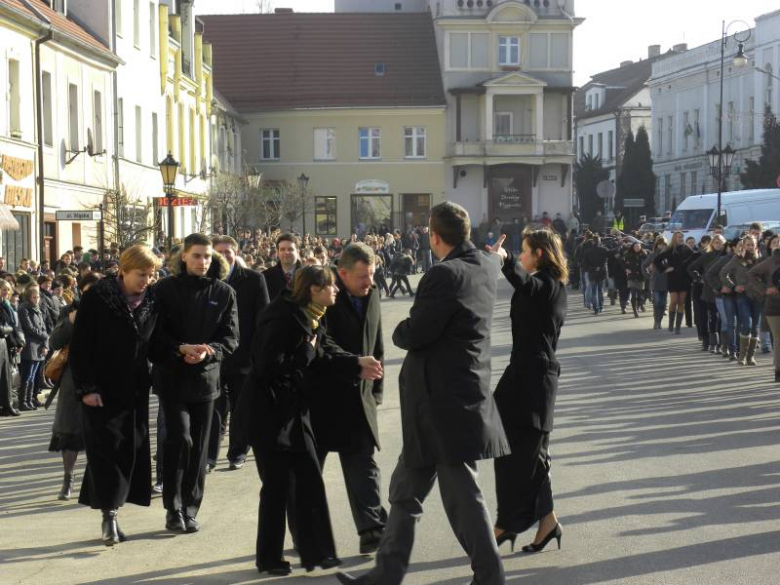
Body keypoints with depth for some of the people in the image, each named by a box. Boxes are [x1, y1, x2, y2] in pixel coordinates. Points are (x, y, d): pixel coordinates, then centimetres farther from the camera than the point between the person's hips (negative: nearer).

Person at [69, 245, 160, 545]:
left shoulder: (150, 301, 6)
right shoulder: (98, 297, -8)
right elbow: (80, 346, -9)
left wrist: (149, 380, 5)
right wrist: (86, 388, -14)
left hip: (135, 391, 5)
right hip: (102, 392, -5)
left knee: (131, 451, 3)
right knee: (106, 450, -6)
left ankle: (111, 511, 12)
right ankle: (109, 514, -4)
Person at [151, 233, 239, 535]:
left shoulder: (224, 293, 4)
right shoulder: (165, 289, -1)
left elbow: (231, 337, 1)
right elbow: (156, 332, -4)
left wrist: (209, 351, -18)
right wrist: (180, 349, -20)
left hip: (206, 376, 2)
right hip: (172, 376, -2)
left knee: (199, 446, 6)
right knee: (179, 437, -13)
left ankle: (190, 509, 17)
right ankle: (173, 508, -3)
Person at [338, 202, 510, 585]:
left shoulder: (444, 274, -19)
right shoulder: (487, 269, 7)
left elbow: (414, 335, -20)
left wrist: (398, 331, -1)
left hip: (442, 400, -10)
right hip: (461, 392, 10)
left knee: (462, 496, -3)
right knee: (405, 490, 16)